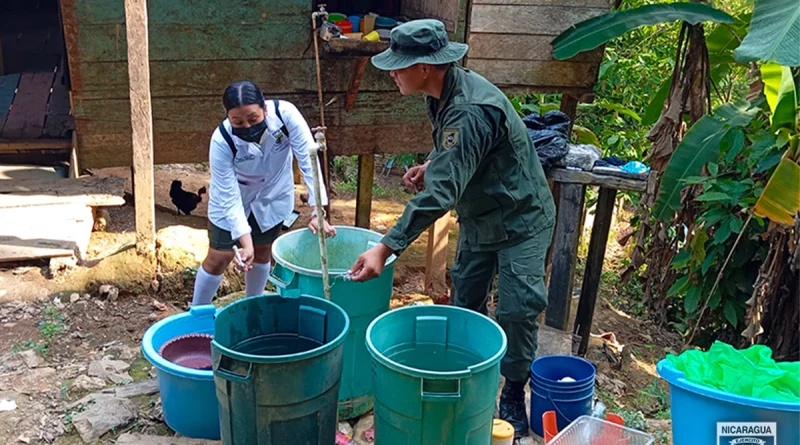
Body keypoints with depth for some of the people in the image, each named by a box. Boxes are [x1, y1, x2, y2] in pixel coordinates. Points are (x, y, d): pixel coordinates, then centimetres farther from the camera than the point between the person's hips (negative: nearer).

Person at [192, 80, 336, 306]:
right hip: (233, 198, -2)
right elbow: (229, 198, -29)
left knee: (262, 252, 15)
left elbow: (309, 160, -31)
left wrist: (317, 212, -37)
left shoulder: (285, 114, -33)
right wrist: (246, 242, -37)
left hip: (273, 195, 2)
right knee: (220, 257, 3)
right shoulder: (221, 141, -34)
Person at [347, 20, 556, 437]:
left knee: (517, 310, -4)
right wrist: (431, 165, -5)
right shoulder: (443, 94, -5)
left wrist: (385, 249, -42)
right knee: (465, 303, 14)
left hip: (520, 220, -9)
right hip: (478, 218, 9)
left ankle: (513, 394, 18)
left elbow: (439, 194, -40)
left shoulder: (470, 111, -34)